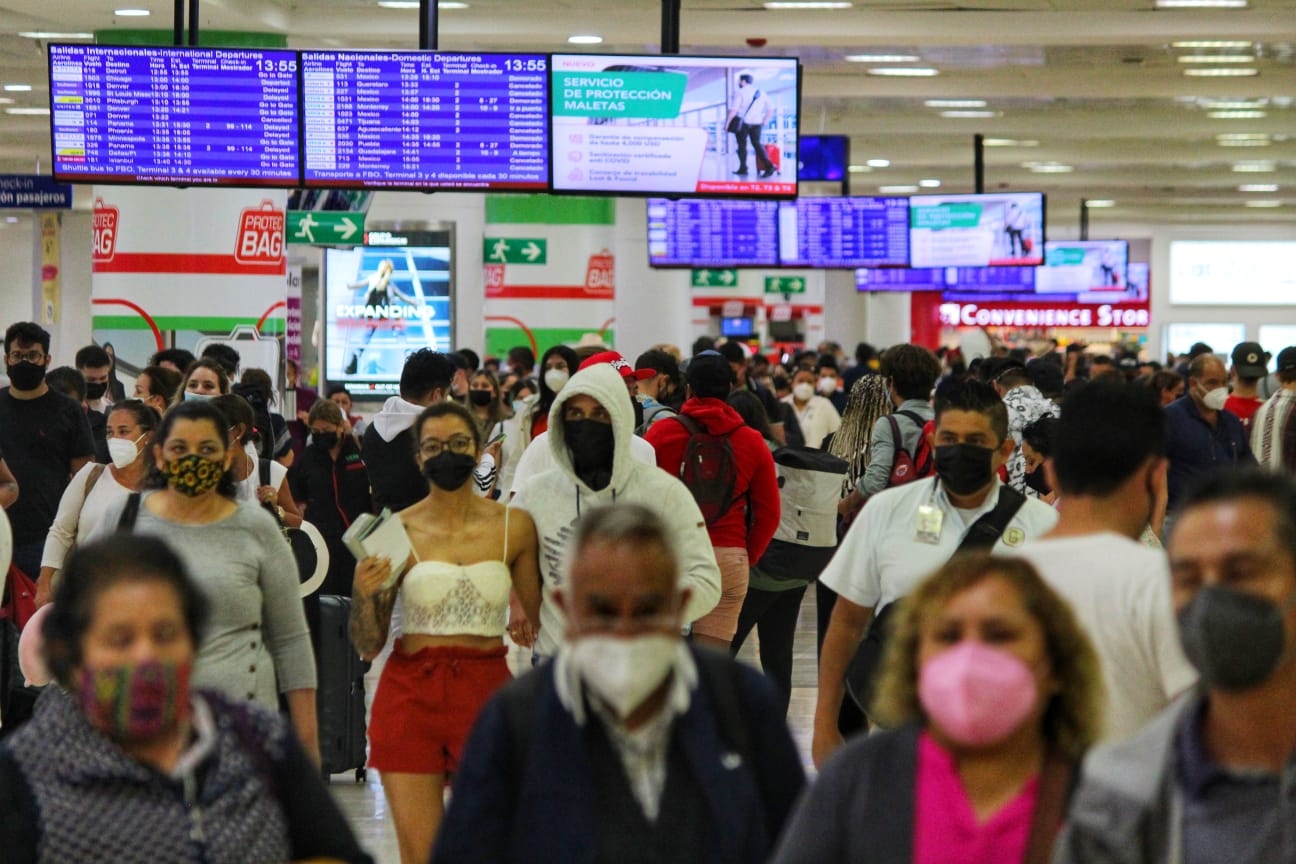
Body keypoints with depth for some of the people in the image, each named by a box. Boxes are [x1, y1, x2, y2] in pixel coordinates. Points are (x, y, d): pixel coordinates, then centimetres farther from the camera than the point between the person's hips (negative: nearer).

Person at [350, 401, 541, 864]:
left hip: (487, 690, 1)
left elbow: (537, 622, 12)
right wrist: (363, 594, -16)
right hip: (411, 692, -1)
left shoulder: (513, 526, 3)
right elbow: (369, 646, 0)